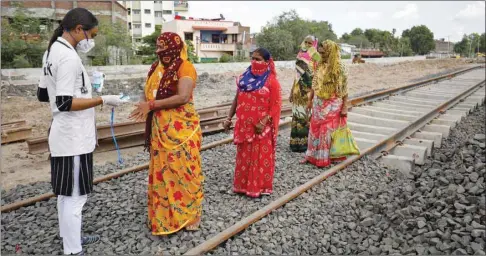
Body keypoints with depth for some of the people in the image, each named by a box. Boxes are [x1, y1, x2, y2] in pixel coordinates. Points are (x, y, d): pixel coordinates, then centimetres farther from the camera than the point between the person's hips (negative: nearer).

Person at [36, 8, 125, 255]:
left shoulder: (52, 51, 11)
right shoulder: (69, 57, -20)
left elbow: (43, 94, 17)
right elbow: (65, 103, -24)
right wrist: (103, 100, -20)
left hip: (64, 134, 10)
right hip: (74, 138, -10)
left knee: (66, 192, 20)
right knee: (75, 196, 1)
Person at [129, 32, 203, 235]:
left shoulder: (185, 68, -10)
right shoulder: (156, 67, 13)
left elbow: (183, 97, -22)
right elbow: (148, 93, 14)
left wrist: (152, 104, -19)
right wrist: (144, 105, -10)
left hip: (181, 129, -7)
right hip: (160, 128, 7)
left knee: (184, 169, 1)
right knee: (162, 170, 12)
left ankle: (190, 214, 17)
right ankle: (164, 214, 27)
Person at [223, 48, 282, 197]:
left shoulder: (271, 81, -8)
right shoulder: (244, 77, 7)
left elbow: (275, 106, -11)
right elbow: (237, 100, 11)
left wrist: (263, 122, -20)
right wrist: (229, 118, 7)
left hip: (261, 127, -5)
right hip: (244, 125, 5)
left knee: (261, 157, 5)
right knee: (244, 156, 14)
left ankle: (259, 187, 19)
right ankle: (242, 185, 27)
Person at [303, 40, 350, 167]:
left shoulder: (339, 67, -12)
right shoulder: (320, 66, 4)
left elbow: (344, 89, -11)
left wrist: (344, 107, -12)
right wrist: (310, 100, 12)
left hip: (332, 105, -5)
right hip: (318, 103, 5)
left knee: (329, 131, 3)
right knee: (315, 129, 10)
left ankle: (325, 158, 15)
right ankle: (312, 155, 21)